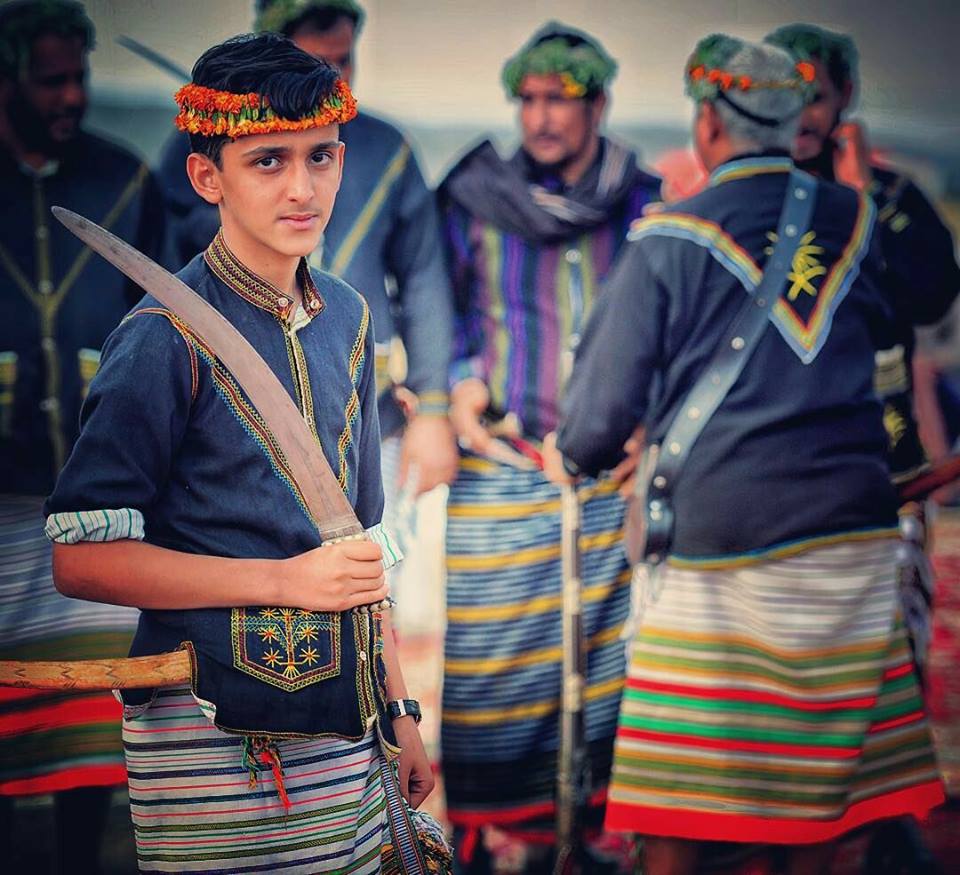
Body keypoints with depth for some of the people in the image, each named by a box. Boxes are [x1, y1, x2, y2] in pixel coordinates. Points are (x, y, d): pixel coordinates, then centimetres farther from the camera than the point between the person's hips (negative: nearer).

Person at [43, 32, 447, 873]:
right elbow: (83, 556, -14)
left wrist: (397, 709, 17)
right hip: (219, 738, -6)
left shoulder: (345, 318, 10)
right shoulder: (169, 336, -11)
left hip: (347, 729, 6)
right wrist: (285, 580, -16)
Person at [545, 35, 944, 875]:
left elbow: (612, 391, -4)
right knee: (825, 743, 13)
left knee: (681, 772, 3)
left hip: (723, 523, -4)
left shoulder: (672, 241, -7)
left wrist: (571, 455, 16)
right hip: (852, 522, 5)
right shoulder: (853, 220, 6)